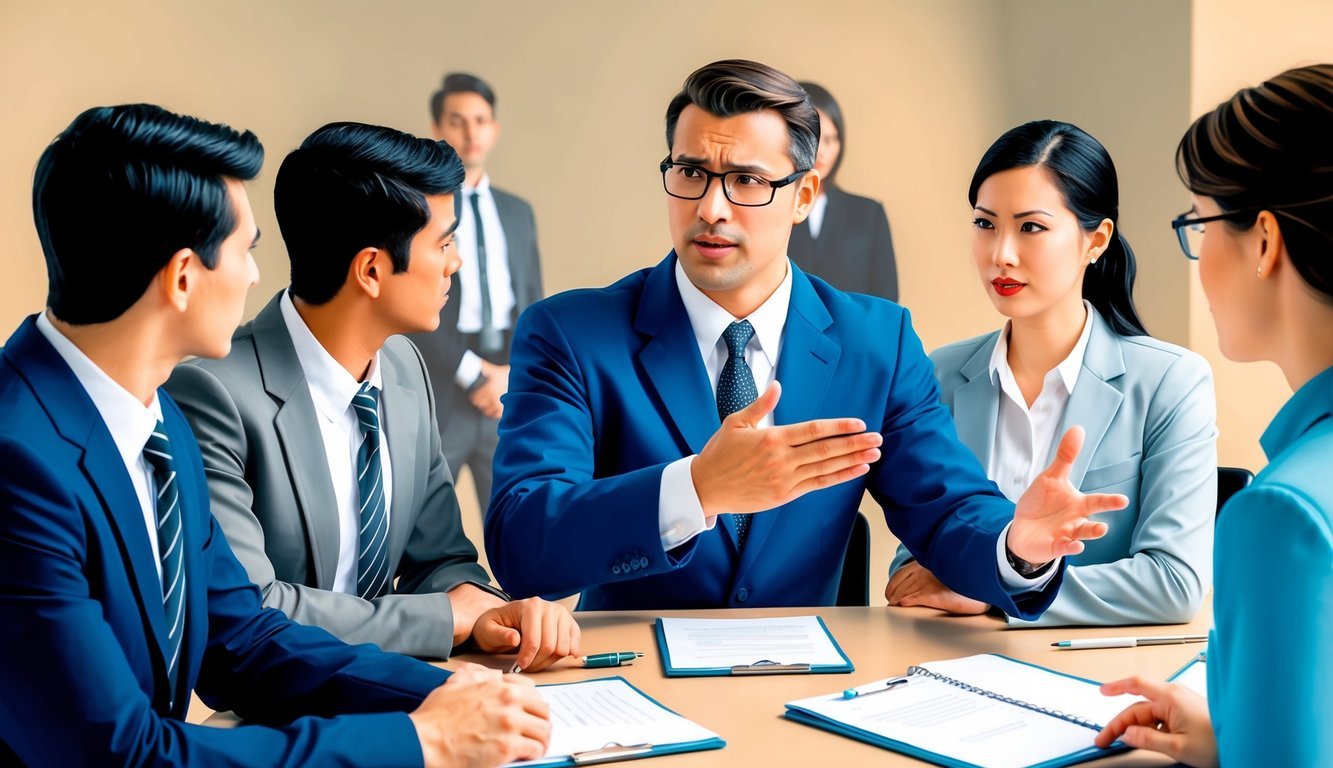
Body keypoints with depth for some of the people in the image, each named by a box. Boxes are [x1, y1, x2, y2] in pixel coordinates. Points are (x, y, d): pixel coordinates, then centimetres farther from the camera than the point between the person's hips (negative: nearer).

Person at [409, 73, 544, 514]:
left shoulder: (518, 211, 16)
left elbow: (533, 302, 14)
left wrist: (516, 374, -5)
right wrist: (473, 373, -13)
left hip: (510, 394, 4)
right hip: (435, 390, -4)